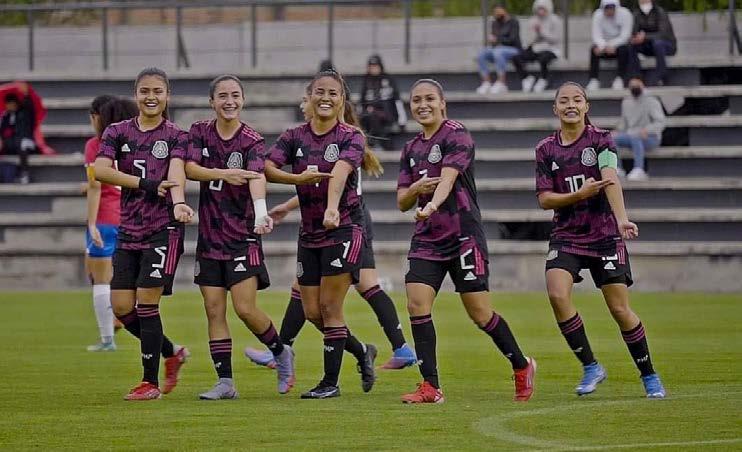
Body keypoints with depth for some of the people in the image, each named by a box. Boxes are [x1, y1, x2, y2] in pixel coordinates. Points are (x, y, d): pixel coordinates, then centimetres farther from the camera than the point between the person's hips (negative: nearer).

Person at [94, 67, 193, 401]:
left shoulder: (176, 137, 1)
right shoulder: (118, 133, 7)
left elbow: (176, 175, -16)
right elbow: (100, 170, -9)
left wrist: (179, 203, -37)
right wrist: (145, 184, -17)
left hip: (164, 228, -4)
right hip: (129, 230, 4)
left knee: (147, 302, -10)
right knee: (121, 306, 0)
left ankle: (151, 382, 2)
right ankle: (172, 353, 25)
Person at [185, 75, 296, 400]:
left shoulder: (252, 141, -9)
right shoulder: (200, 133, 4)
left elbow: (256, 177, -26)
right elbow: (190, 168, -11)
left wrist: (261, 213, -44)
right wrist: (223, 173, -28)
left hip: (242, 236, -4)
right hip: (209, 236, 4)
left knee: (245, 309, -9)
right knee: (214, 311, 1)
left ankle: (281, 353, 17)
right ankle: (225, 382, 6)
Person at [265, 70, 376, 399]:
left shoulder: (350, 137, -7)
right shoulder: (294, 137, 4)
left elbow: (340, 173, -27)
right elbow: (267, 168, -12)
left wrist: (332, 209, -44)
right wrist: (299, 178, -31)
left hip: (344, 229, -5)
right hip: (309, 234, 5)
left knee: (329, 306, -8)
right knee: (312, 312, 5)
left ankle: (330, 382, 2)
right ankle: (362, 352, 29)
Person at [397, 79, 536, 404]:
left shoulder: (456, 136, -7)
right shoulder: (411, 149, 13)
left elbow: (448, 177, -24)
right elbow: (402, 203, 13)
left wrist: (432, 206, -42)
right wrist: (415, 189, -10)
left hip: (463, 235, -6)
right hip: (426, 239, 6)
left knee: (479, 313, -2)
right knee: (416, 304, -11)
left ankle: (522, 367, 21)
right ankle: (430, 387, -8)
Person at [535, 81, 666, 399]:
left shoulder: (600, 140, -4)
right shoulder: (546, 149, 5)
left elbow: (611, 180, -20)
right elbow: (544, 199, 2)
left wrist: (622, 219, -36)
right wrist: (577, 195, -17)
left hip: (604, 236, -2)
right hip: (566, 236, 2)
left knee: (620, 310, -3)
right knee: (557, 294, -21)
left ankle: (649, 376, 16)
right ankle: (590, 367, -6)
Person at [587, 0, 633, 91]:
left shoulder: (625, 14, -15)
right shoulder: (598, 15, -9)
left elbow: (625, 36, -21)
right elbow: (597, 35, -18)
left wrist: (611, 45, -36)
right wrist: (602, 46, -40)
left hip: (620, 44, -2)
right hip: (605, 44, 2)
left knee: (623, 49, -35)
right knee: (594, 49, -28)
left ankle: (620, 79, -29)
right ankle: (593, 80, -30)